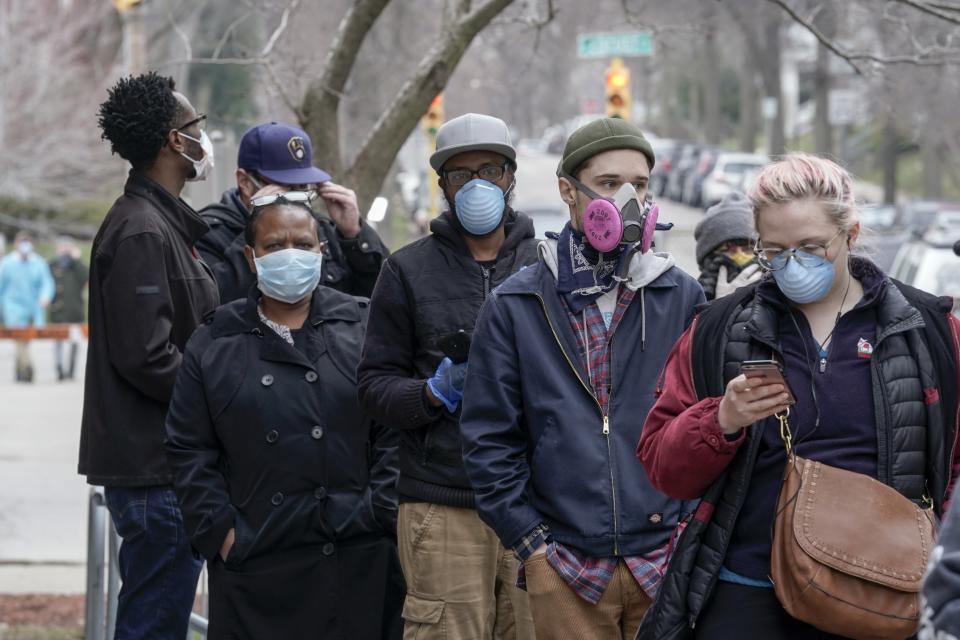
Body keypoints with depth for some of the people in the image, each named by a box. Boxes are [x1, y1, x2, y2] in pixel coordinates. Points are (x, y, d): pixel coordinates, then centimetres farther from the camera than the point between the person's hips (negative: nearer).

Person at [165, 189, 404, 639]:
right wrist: (219, 531, -3)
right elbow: (189, 449, 6)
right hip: (254, 564, 0)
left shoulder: (362, 328, 7)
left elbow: (394, 433, 4)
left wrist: (381, 514, -5)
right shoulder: (215, 344, 8)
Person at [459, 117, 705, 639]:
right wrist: (530, 541, -2)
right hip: (566, 571, -1)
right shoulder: (513, 307, 5)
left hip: (668, 560, 1)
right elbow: (488, 436, 4)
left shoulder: (682, 298, 7)